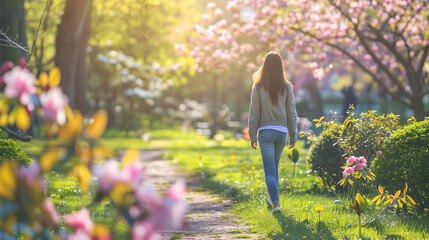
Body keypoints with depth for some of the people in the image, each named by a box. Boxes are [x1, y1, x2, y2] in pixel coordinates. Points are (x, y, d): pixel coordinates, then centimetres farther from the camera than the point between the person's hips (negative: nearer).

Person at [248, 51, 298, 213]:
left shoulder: (259, 87, -5)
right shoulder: (286, 87, 0)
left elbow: (254, 113, -2)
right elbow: (292, 113, 4)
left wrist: (252, 136, 4)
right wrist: (293, 136, 11)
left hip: (265, 131, -3)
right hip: (282, 131, 3)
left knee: (269, 170, -3)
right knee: (274, 167, 20)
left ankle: (276, 203, -16)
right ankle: (273, 199, 31)